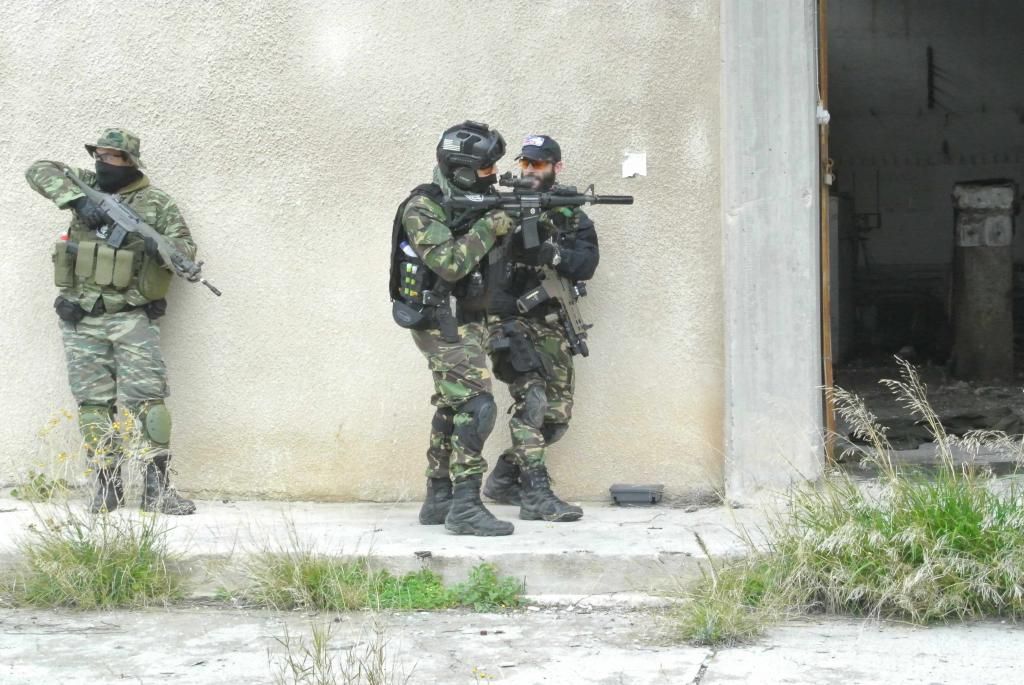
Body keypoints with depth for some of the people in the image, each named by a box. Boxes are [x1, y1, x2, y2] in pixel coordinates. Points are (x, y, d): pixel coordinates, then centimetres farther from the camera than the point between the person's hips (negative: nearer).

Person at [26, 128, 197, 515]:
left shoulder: (156, 203, 4)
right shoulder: (86, 186, 10)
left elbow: (185, 247, 2)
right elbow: (39, 171, 3)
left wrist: (162, 249, -22)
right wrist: (77, 200, -11)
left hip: (133, 317, -2)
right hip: (82, 319, 2)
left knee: (146, 397, -10)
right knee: (94, 403, 2)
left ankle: (157, 487, -8)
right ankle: (107, 485, 7)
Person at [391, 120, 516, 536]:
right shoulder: (422, 208, -15)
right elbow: (449, 263, -25)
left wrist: (516, 229, -6)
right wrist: (489, 229, -20)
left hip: (467, 322, 9)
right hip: (441, 324, -9)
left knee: (453, 408, 13)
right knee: (477, 406, -16)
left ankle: (438, 500, 22)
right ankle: (465, 506, -16)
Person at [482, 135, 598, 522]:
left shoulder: (572, 216, 10)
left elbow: (586, 264, -6)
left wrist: (551, 252, -24)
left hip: (550, 326, 5)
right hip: (510, 321, -4)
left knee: (557, 416, 5)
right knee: (531, 401, -18)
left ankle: (503, 479, 21)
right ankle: (536, 495, -17)